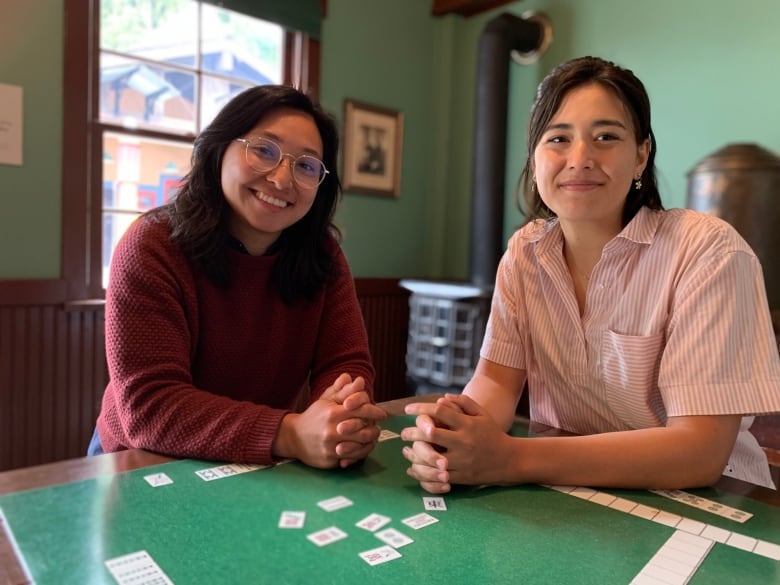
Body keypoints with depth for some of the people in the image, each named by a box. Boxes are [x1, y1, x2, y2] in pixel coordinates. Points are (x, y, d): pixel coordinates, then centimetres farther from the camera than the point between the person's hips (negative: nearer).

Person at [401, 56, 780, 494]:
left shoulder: (707, 252, -16)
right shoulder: (525, 251, -2)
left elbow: (700, 450, -21)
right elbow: (496, 380, -4)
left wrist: (514, 459, -29)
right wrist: (453, 428, -26)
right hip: (570, 498, 4)